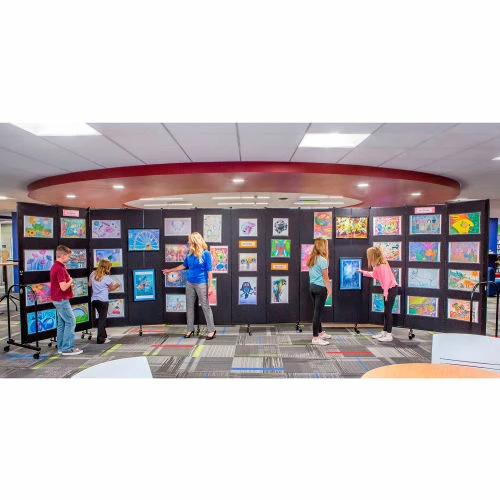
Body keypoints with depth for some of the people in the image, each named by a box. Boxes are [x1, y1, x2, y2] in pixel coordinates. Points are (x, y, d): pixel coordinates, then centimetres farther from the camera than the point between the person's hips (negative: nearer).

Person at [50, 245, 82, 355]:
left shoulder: (55, 266, 12)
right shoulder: (60, 268, -21)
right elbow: (63, 287, -25)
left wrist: (69, 284, 9)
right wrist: (70, 281, -8)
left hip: (58, 299, 10)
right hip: (62, 300, -10)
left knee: (62, 323, 15)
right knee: (70, 322, -4)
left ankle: (61, 347, 22)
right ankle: (67, 348, 0)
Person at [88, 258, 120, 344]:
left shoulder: (93, 274, 1)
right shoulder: (106, 277, -15)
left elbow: (89, 284, 15)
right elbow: (111, 288, -1)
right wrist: (117, 285, 17)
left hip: (94, 299, 6)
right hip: (103, 300, -6)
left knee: (101, 317, 19)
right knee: (102, 318, 1)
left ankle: (104, 335, 31)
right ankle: (101, 339, 3)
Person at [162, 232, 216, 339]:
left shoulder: (206, 253, -12)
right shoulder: (190, 253, 4)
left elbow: (209, 270, -12)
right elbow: (184, 265, 18)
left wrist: (210, 285, -14)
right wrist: (170, 270, 23)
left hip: (201, 284, -6)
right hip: (189, 283, 6)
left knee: (205, 306, 0)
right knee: (189, 306, 12)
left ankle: (211, 330, 10)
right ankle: (190, 329, 25)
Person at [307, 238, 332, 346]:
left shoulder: (311, 259, 10)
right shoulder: (322, 260, -14)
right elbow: (325, 277, -12)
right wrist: (329, 289, -4)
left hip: (312, 286, 8)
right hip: (320, 288, -8)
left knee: (316, 311, 17)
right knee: (318, 312, -3)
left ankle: (320, 333, 32)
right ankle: (315, 338, 3)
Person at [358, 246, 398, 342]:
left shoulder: (382, 265, -21)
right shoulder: (377, 266, 8)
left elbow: (387, 279, -25)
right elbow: (373, 274, 25)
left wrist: (385, 292, -24)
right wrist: (363, 272, 33)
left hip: (392, 289, -10)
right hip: (388, 289, 10)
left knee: (388, 311, -5)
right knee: (386, 311, 13)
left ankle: (389, 335, 2)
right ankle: (384, 332, 22)